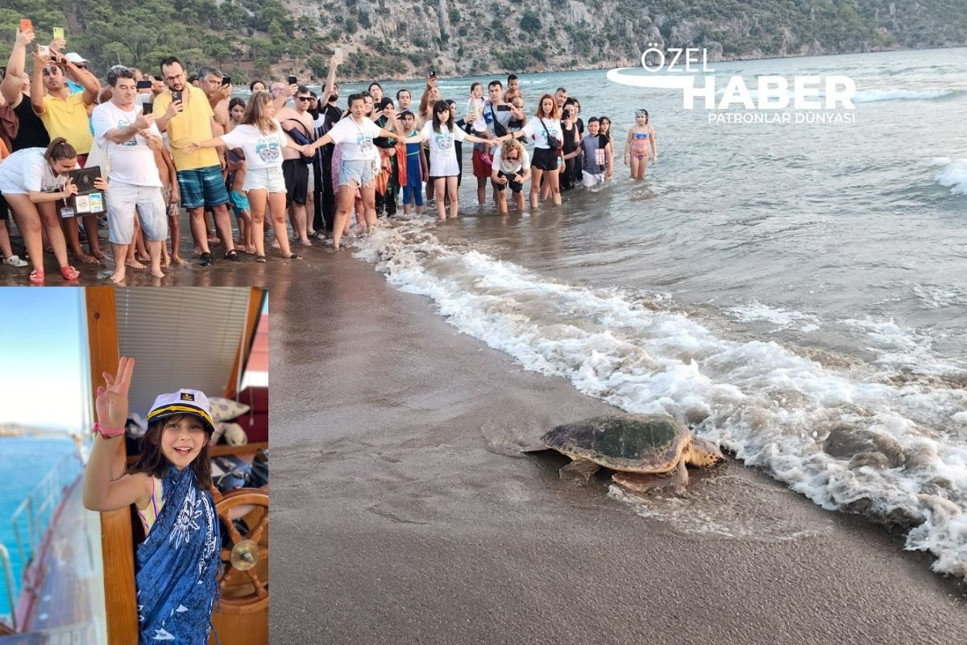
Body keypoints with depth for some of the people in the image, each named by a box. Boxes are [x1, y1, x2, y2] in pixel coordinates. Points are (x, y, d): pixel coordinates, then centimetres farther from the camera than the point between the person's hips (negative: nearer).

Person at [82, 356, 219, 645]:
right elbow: (95, 500, -49)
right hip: (163, 594, -6)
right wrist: (109, 431, -62)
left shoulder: (198, 479, -3)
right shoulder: (147, 482, -24)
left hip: (198, 593, 6)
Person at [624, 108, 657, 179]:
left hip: (644, 154, 1)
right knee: (634, 176, 1)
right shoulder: (633, 129, -7)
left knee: (641, 176, 8)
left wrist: (654, 155, 2)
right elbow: (628, 143, -3)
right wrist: (626, 156, -6)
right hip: (634, 154, -1)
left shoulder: (649, 128, -3)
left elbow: (652, 142, 4)